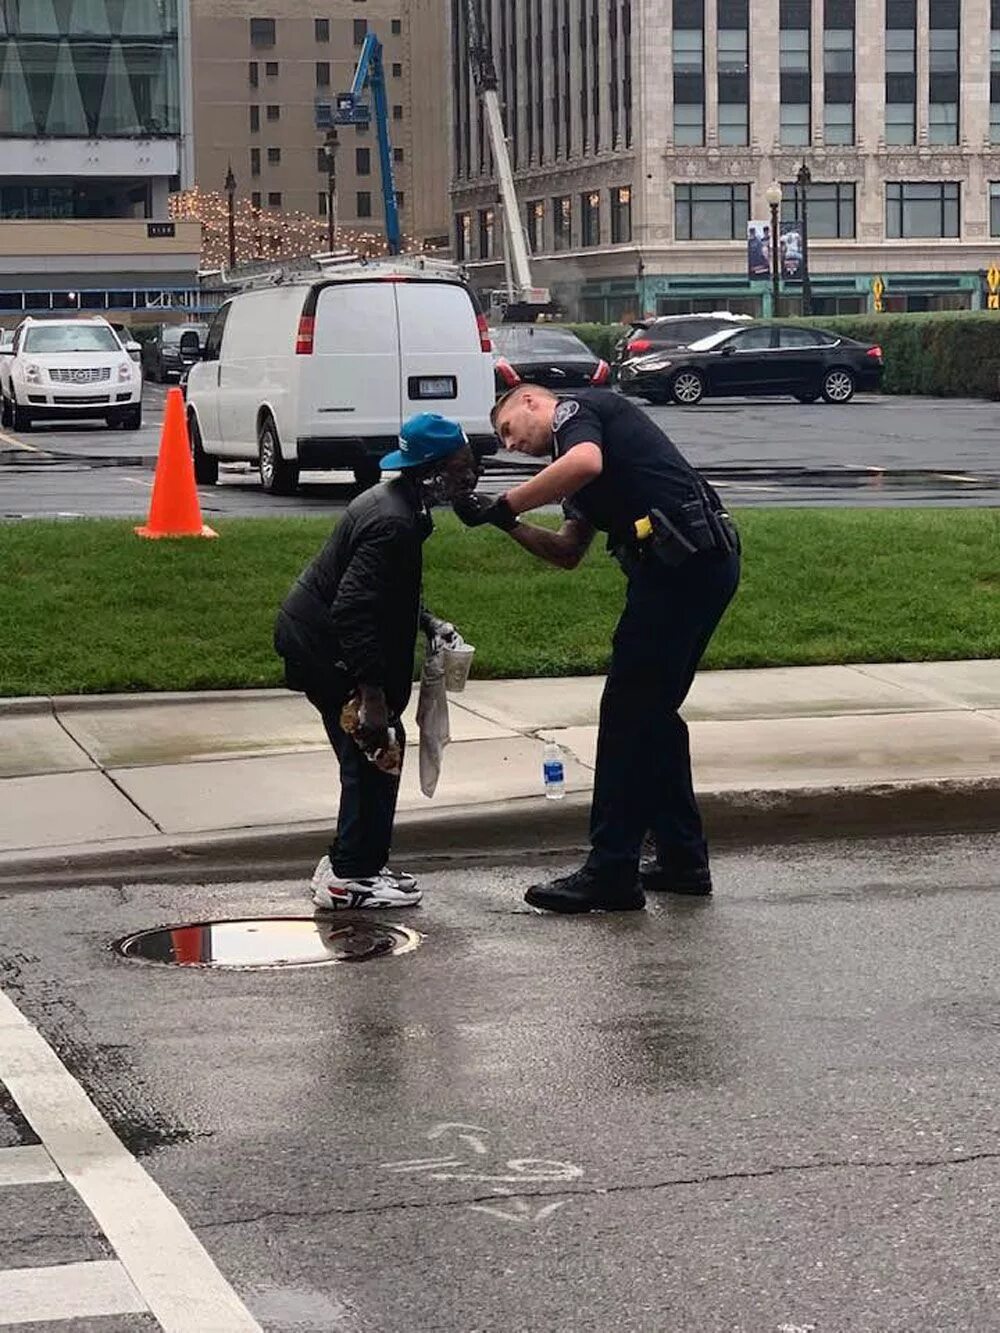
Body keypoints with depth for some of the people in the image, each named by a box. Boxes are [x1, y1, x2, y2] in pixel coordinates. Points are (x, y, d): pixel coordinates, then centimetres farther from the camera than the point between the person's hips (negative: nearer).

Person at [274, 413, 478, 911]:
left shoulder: (398, 503, 8)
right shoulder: (395, 523, -26)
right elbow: (353, 610, -32)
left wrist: (425, 621, 10)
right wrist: (372, 691, -32)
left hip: (311, 636, 11)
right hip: (323, 648, -11)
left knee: (372, 755, 15)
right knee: (375, 750, -5)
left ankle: (351, 865, 23)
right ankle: (352, 876, 2)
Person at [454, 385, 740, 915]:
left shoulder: (575, 409, 2)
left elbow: (585, 463, -23)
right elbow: (567, 553, 25)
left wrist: (503, 506, -15)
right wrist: (508, 524, 13)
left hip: (680, 562, -10)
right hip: (709, 561, 10)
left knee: (627, 711, -5)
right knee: (654, 712, 18)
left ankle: (611, 873, -2)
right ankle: (683, 859, 23)